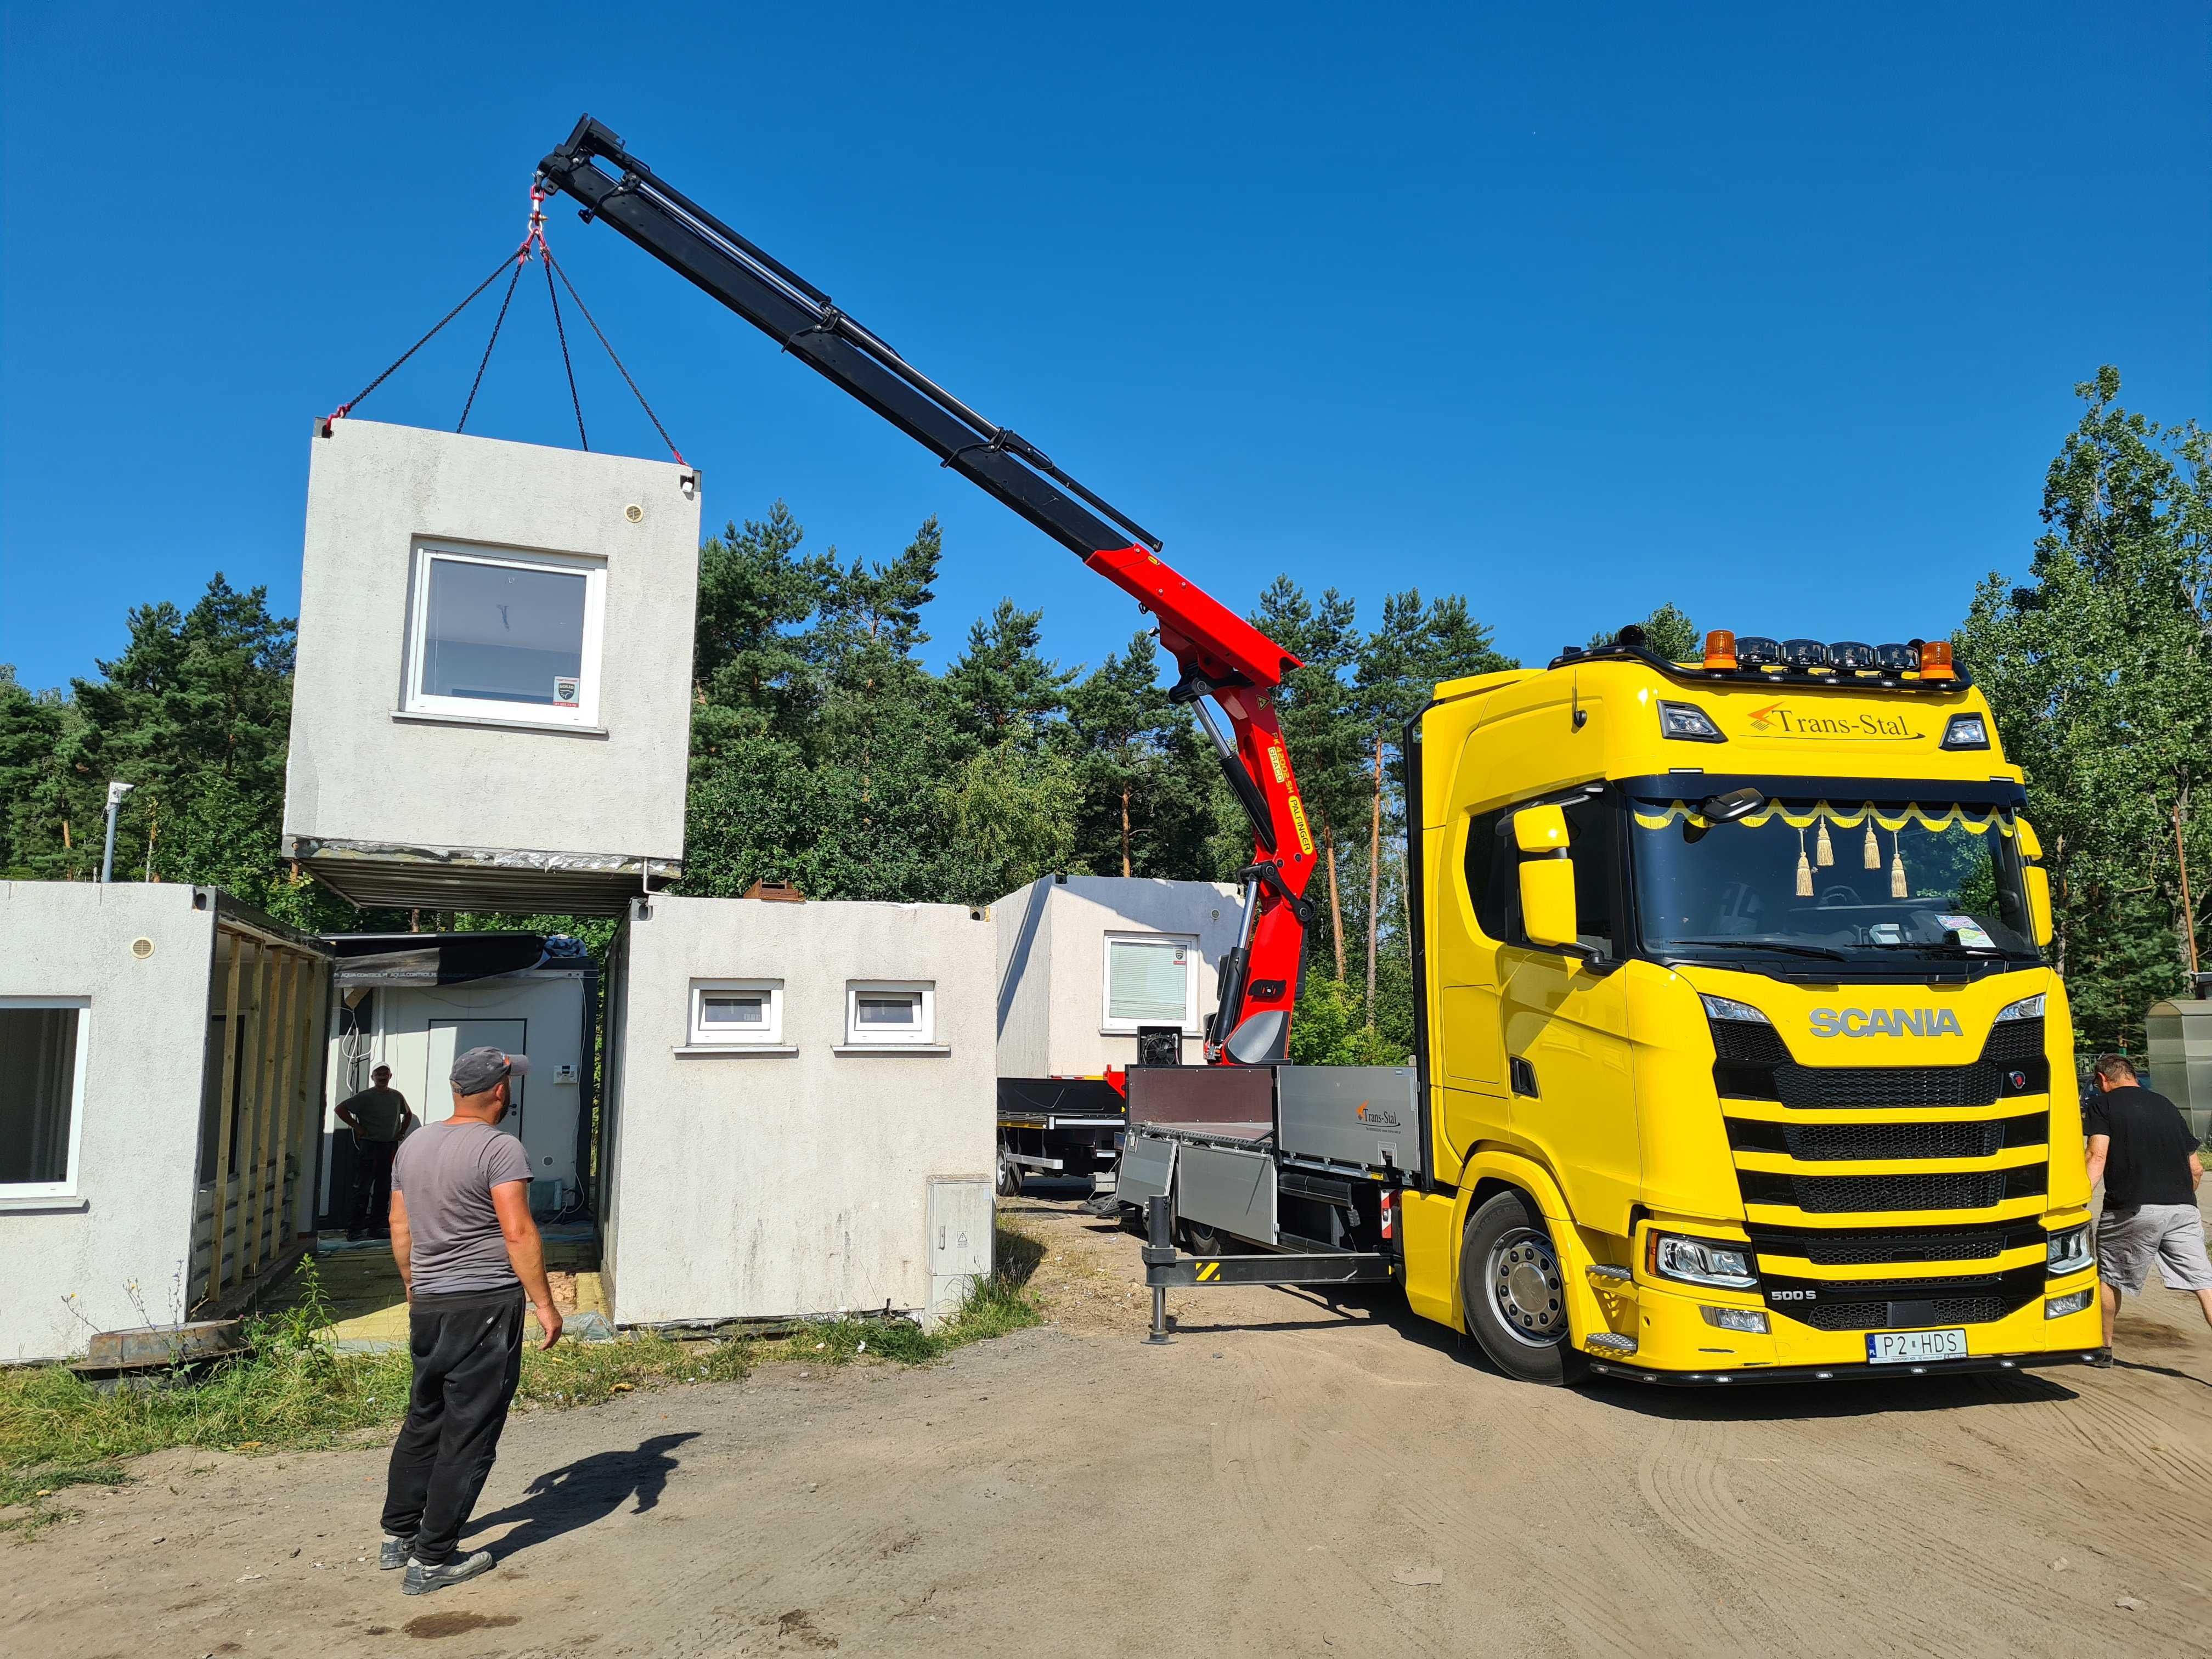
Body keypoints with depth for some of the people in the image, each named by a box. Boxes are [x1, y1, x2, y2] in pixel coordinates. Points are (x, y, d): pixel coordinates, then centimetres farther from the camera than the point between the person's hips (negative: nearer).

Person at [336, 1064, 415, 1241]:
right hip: (369, 1145, -5)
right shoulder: (365, 1097, -6)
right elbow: (340, 1109, -9)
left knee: (384, 1189, 8)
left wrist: (402, 1132, 15)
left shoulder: (397, 1097, 10)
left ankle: (377, 1226, 16)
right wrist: (357, 1127, -11)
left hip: (390, 1147, 5)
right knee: (363, 1188, -5)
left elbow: (408, 1114, 27)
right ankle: (355, 1228, -1)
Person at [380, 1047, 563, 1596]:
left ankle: (398, 1535, 29)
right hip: (485, 1304, -7)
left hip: (427, 1305, 8)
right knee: (469, 1433, 1)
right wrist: (545, 1305, -14)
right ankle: (432, 1560, 6)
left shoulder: (414, 1144, 9)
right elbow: (519, 1233, -19)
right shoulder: (499, 1149, -14)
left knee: (424, 1419, 21)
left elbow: (400, 1227, 15)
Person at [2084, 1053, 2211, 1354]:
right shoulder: (2167, 1106, 21)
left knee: (2109, 1277, 13)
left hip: (2133, 1209, -4)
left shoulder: (2101, 1105, 4)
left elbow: (2098, 1157, -11)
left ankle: (2102, 1347, 25)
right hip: (2183, 1208, 4)